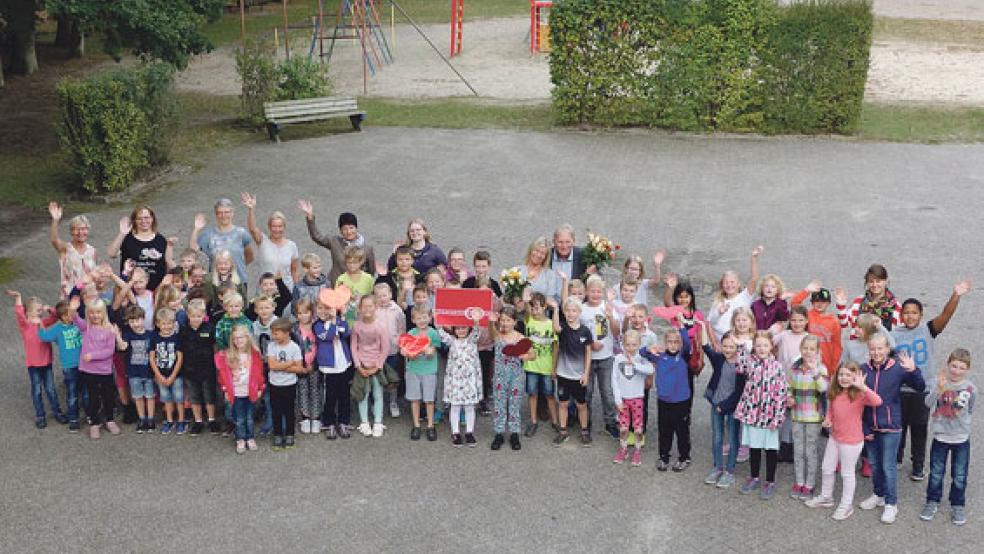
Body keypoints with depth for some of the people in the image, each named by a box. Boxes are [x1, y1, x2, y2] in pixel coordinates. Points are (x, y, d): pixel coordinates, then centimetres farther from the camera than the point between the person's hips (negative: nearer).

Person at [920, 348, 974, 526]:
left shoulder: (970, 388, -10)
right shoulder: (940, 383, -13)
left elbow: (970, 410, 9)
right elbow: (928, 403, -28)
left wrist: (961, 419, 3)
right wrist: (939, 388, -40)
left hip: (961, 438, 0)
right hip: (940, 437, 0)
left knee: (960, 476, 11)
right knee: (936, 473, 12)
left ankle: (958, 506, 28)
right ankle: (932, 502, 29)